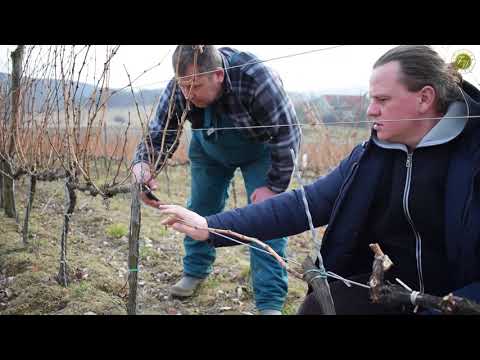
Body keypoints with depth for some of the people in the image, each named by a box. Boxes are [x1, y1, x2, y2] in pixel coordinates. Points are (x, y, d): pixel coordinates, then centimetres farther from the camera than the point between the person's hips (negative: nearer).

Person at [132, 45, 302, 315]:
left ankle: (271, 302, -4)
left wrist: (274, 186, -27)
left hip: (259, 148, -4)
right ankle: (196, 271, 34)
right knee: (201, 210, 10)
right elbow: (159, 132, -19)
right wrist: (144, 162, -41)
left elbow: (288, 134, -31)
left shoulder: (257, 79, -40)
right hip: (209, 149, 4)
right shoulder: (180, 88, -27)